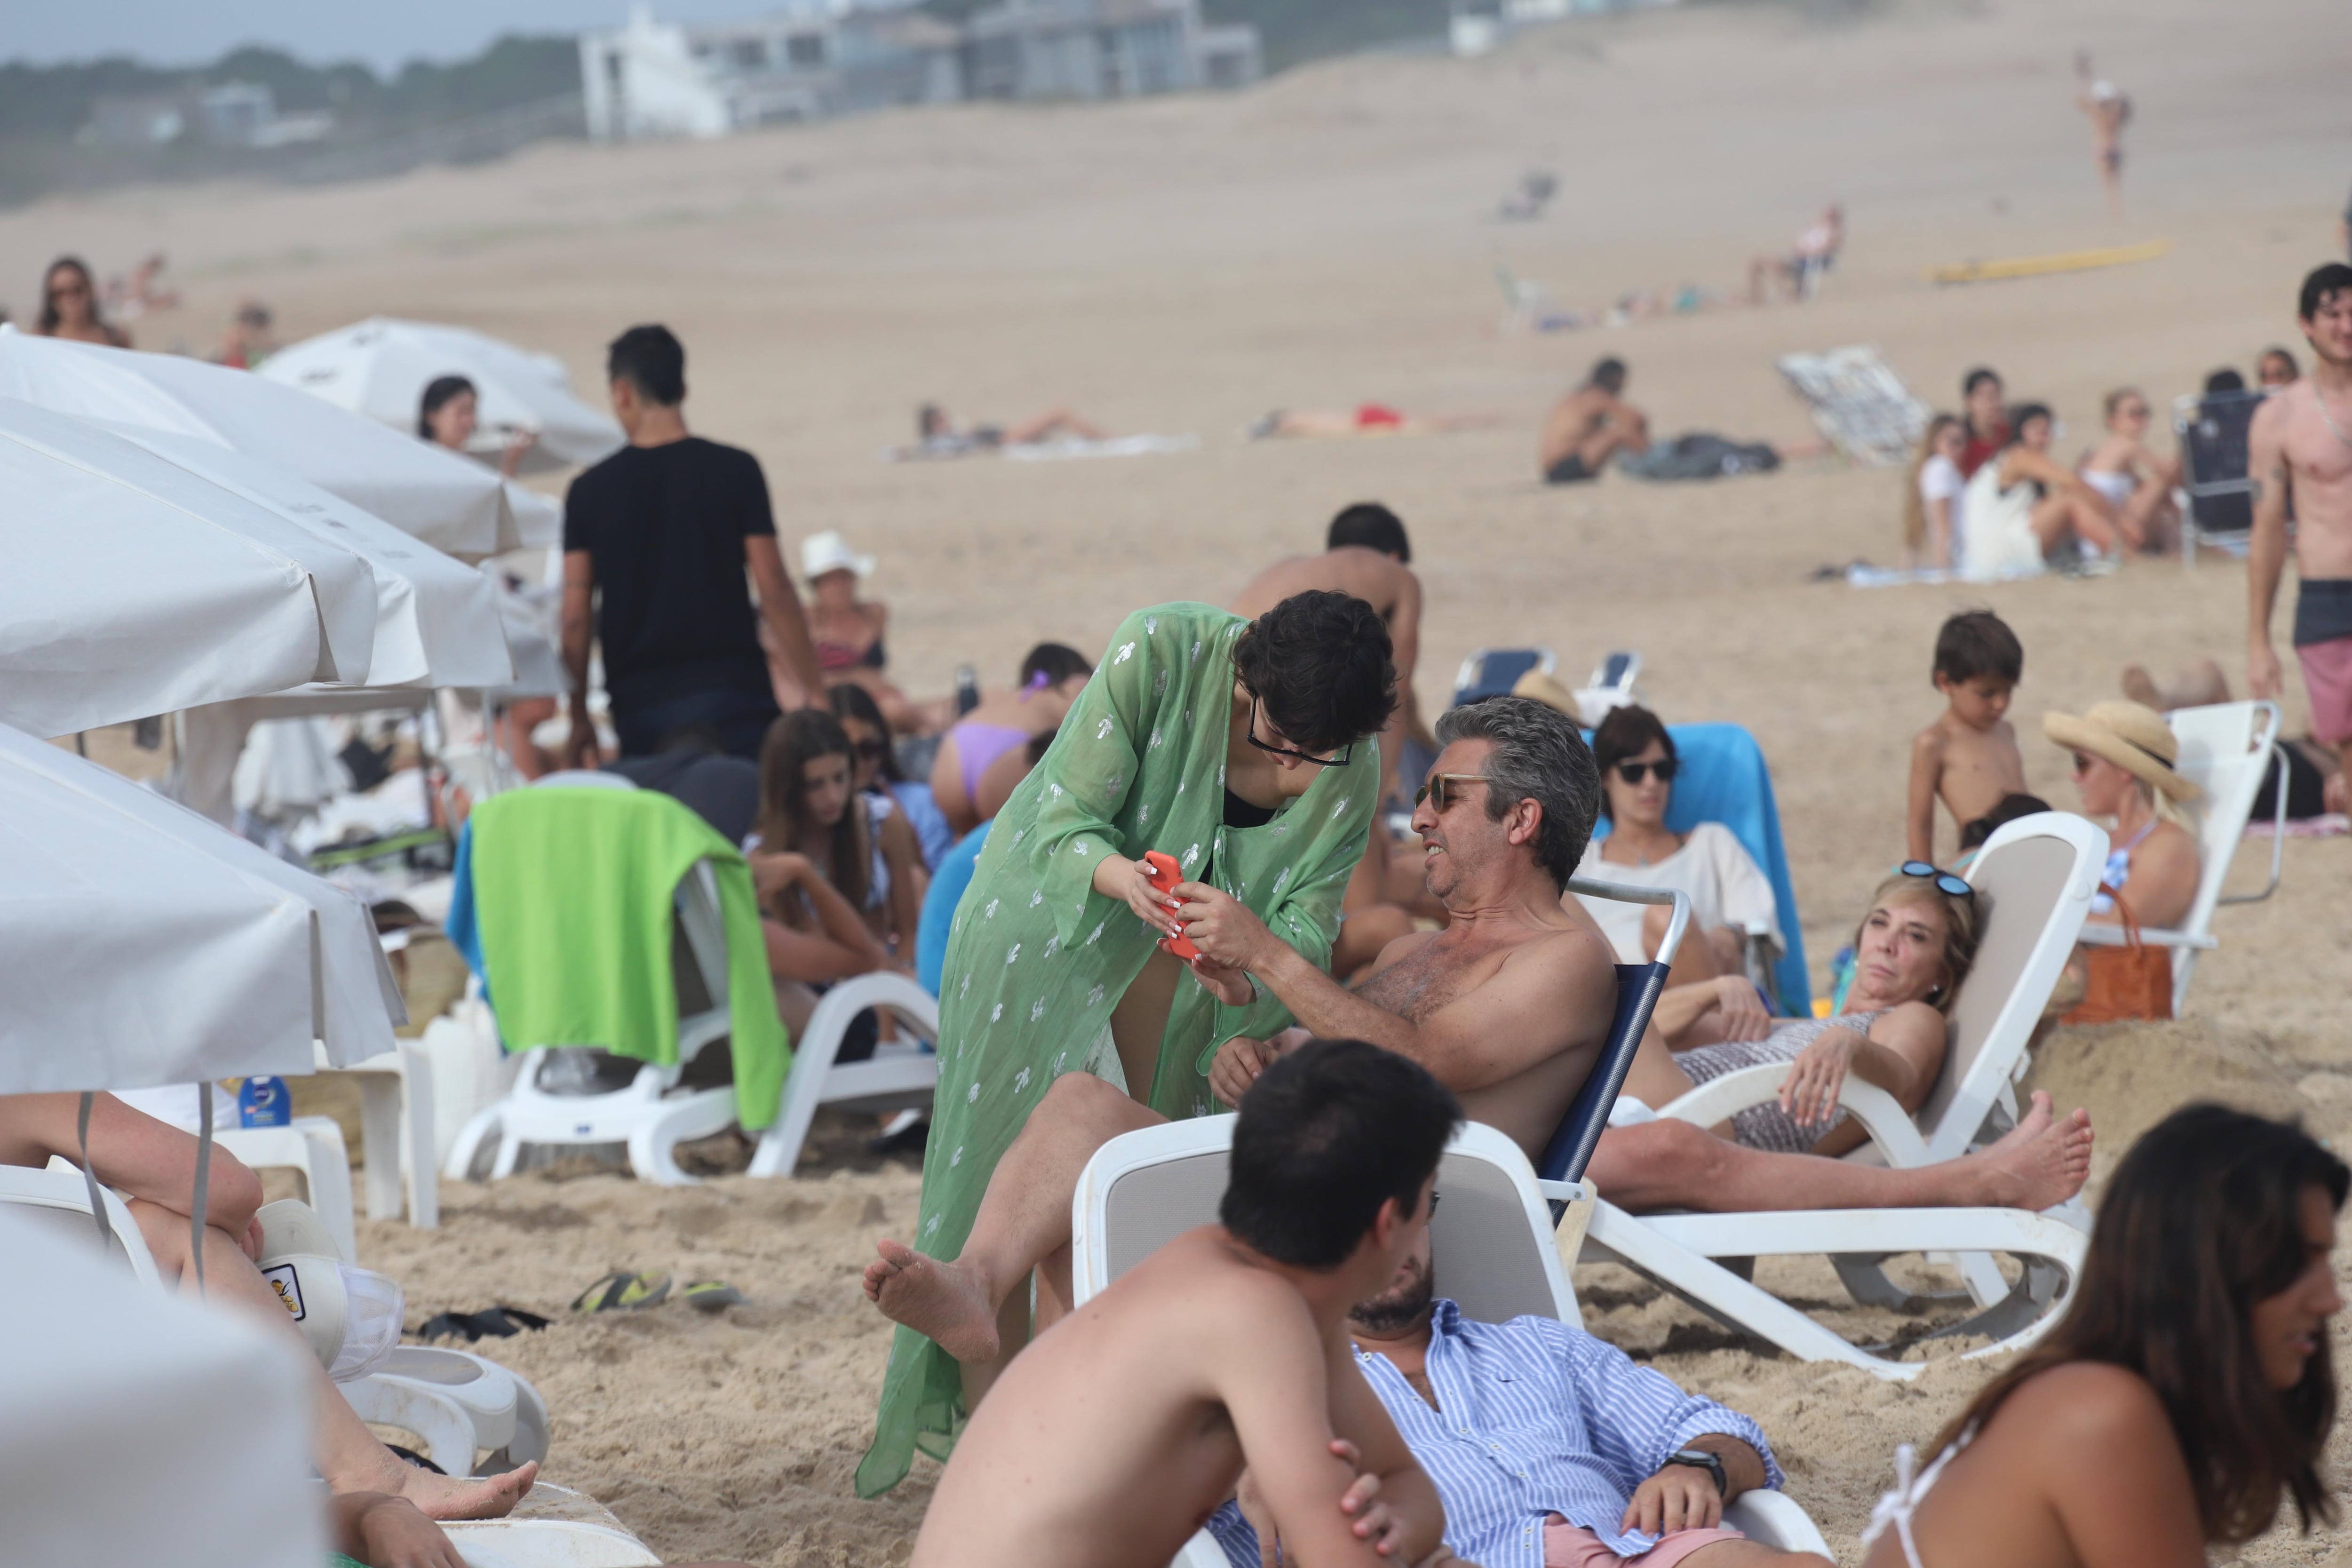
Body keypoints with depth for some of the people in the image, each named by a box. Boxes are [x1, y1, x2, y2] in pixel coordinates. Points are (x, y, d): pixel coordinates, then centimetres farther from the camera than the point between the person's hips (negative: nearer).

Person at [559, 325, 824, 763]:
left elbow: (576, 615, 2)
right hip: (733, 691, -1)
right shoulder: (736, 471, 0)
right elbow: (775, 589, -3)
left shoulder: (591, 490, 3)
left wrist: (579, 719, 10)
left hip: (639, 701, 1)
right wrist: (813, 692, 4)